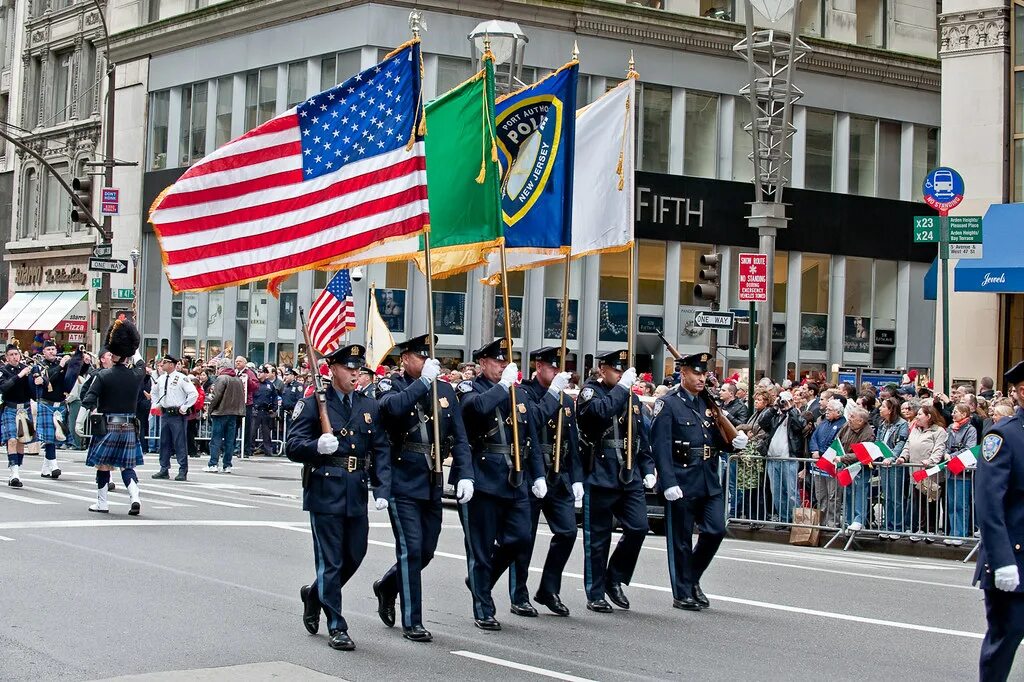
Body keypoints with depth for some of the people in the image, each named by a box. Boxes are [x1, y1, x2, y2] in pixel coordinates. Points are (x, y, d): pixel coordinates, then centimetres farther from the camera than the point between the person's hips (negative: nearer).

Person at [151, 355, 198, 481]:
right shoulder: (161, 379, 11)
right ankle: (164, 470, 17)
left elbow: (194, 393, -15)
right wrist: (157, 405, 17)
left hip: (177, 415, -7)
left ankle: (183, 471, -2)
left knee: (180, 443, -5)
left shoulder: (181, 378, -11)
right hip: (165, 413, 7)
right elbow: (155, 393, 30)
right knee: (164, 442, 10)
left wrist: (184, 408, -14)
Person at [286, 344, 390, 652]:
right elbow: (293, 447, -7)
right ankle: (337, 628, 6)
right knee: (331, 561, -2)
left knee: (354, 556, 12)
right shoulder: (313, 404, -3)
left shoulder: (369, 407, 11)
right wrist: (317, 447, -28)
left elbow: (381, 450, 10)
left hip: (357, 495, 5)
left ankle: (315, 593, 39)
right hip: (325, 493, -5)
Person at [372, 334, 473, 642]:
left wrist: (465, 475, -5)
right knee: (411, 549, -8)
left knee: (426, 551, 12)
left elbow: (460, 438, 7)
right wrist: (424, 380, -26)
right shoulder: (391, 385, -3)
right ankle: (412, 622, 2)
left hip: (432, 484, 5)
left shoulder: (445, 390, 10)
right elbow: (392, 407, -28)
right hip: (403, 482, -5)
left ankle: (387, 586, 39)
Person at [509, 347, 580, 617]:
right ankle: (519, 598, 11)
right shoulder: (523, 393, -5)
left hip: (559, 476, 6)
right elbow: (532, 420, -25)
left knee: (567, 531, -1)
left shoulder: (566, 401, 14)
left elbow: (573, 443, 16)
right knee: (524, 537, 1)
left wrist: (576, 479, 10)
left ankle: (549, 590, 14)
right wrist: (553, 392, -22)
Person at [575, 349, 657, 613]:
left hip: (629, 475, 6)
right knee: (598, 537, 1)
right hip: (599, 476, -6)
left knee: (638, 527, -5)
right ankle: (596, 595, 11)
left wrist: (648, 469, 12)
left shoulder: (632, 398, 16)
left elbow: (641, 437, 21)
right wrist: (622, 386, -19)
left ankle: (614, 579, 15)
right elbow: (601, 410, -27)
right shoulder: (590, 392, -3)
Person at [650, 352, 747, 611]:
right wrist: (668, 483, -21)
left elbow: (718, 440, 20)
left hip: (710, 481, 6)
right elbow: (660, 446, -14)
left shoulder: (709, 403, 14)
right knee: (681, 539, 2)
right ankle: (682, 594, 12)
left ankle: (692, 579, 23)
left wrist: (735, 442, -3)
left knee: (716, 531, 2)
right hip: (682, 482, -6)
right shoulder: (668, 404, -6)